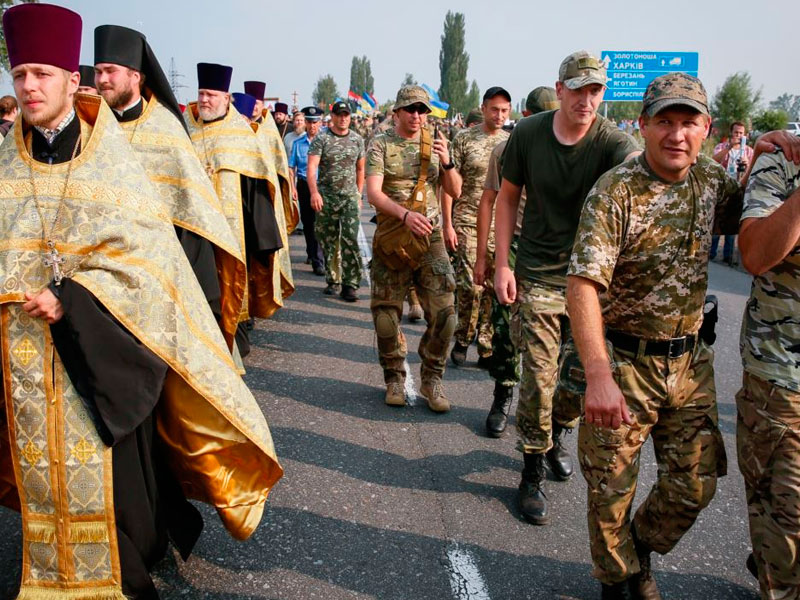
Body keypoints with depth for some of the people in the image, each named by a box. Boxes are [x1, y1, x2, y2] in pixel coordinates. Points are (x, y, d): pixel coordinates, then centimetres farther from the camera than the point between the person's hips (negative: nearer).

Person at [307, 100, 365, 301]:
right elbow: (311, 167, -11)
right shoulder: (321, 139, -2)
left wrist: (358, 194, 16)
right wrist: (314, 192, -25)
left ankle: (351, 284, -7)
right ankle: (332, 281, 18)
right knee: (328, 241, 6)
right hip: (326, 197, -1)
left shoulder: (357, 139, 8)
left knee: (350, 241, -10)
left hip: (350, 197, 1)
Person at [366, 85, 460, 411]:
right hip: (391, 239, -2)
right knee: (387, 314, 4)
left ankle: (431, 378, 12)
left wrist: (446, 161, -12)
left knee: (443, 313, -6)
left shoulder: (434, 144, 10)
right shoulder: (381, 144, 0)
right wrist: (405, 214, -28)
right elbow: (373, 193, -12)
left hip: (429, 238, 2)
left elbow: (453, 191, 7)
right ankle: (395, 377, 23)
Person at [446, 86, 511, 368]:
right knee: (471, 284, -10)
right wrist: (447, 224, -6)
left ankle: (486, 349, 15)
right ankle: (462, 339, 12)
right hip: (468, 222, -3)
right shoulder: (464, 139, 0)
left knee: (492, 287, 4)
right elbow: (450, 185, -1)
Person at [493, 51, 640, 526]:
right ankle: (533, 472, 15)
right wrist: (502, 264, -2)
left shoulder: (614, 143, -10)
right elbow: (508, 197, 4)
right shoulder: (528, 134, -5)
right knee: (539, 379, -3)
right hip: (537, 277, -1)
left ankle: (557, 435, 42)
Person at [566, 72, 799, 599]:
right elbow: (583, 284, -28)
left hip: (691, 361, 6)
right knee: (611, 488, 8)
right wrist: (599, 376, -39)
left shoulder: (710, 178, 1)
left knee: (696, 482, 14)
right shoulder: (615, 192, -19)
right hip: (625, 361, -5)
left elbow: (742, 216, 23)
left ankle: (641, 547, 43)